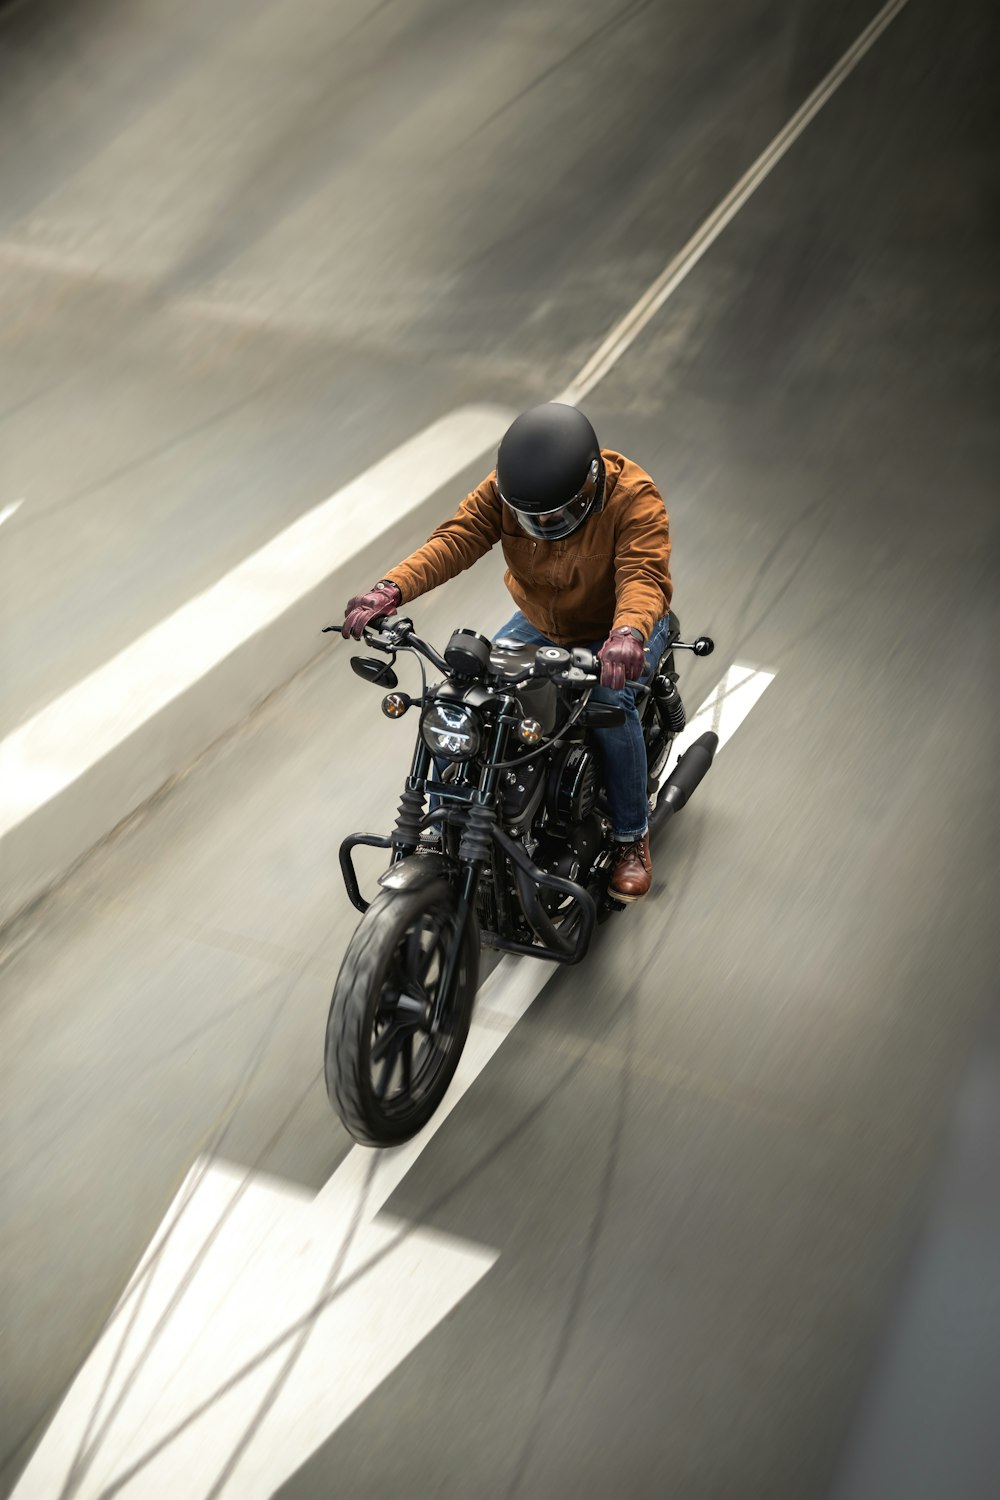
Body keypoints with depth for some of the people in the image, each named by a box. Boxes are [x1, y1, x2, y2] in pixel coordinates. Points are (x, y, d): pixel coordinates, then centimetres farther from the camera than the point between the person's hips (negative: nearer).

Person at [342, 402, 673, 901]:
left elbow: (644, 573, -40)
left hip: (616, 627, -4)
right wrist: (391, 589, -45)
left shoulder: (632, 496, -28)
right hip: (539, 622, 4)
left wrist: (627, 634, -63)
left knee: (609, 698, -34)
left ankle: (632, 839, -14)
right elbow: (457, 538, -27)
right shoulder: (503, 489, -17)